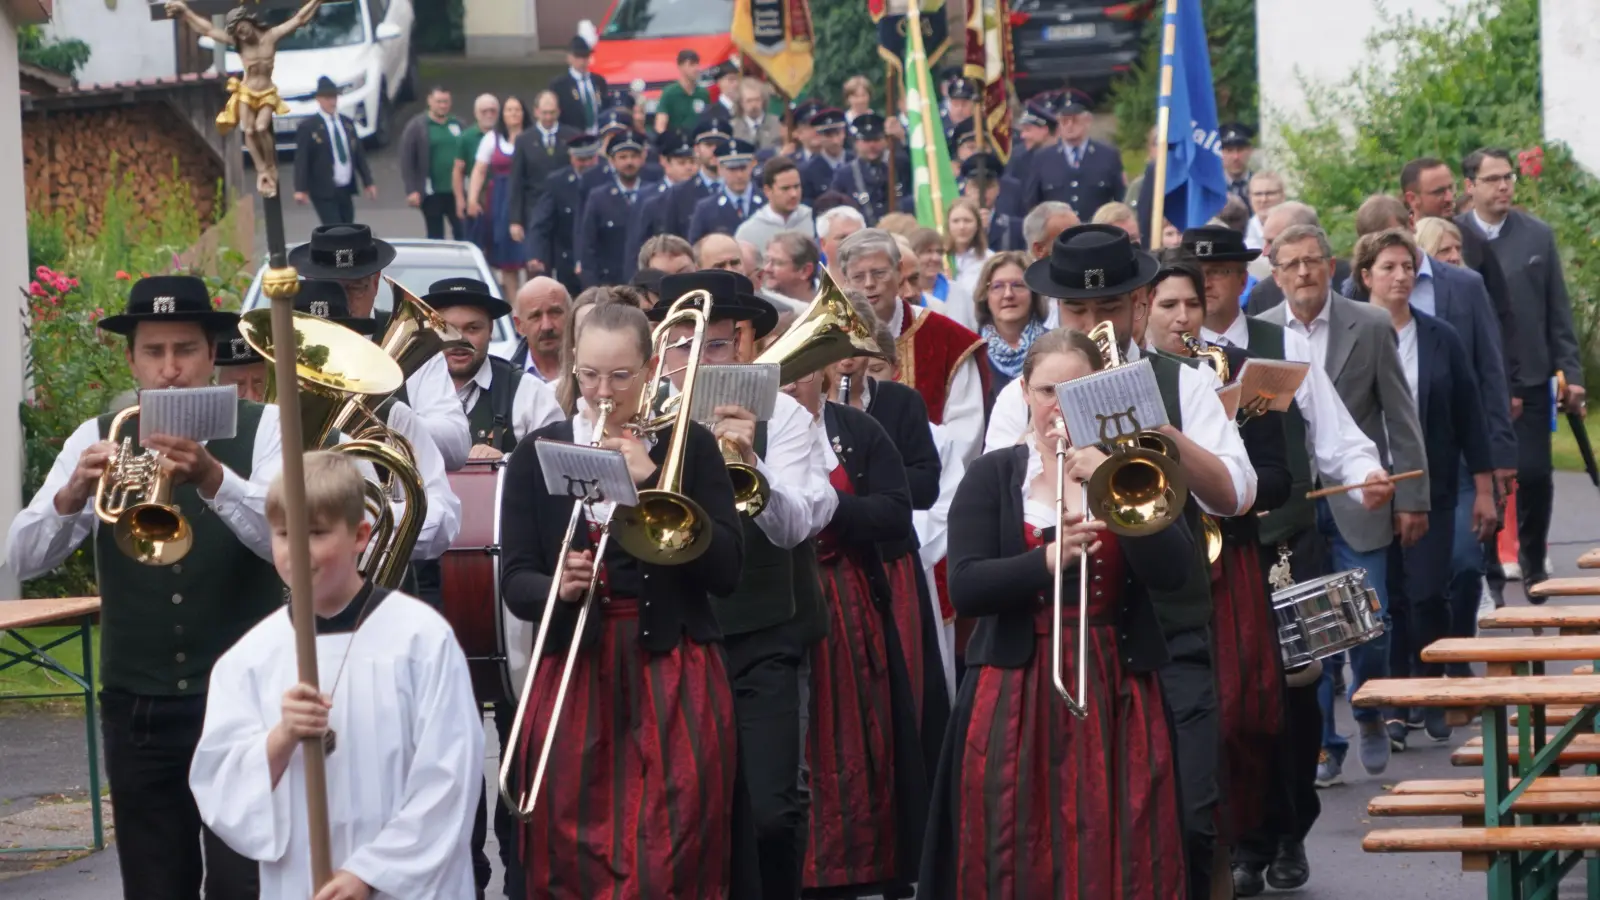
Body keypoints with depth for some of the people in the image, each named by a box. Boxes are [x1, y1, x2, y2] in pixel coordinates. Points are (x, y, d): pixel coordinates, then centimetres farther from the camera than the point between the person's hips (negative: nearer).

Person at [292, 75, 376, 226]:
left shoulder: (347, 123, 11)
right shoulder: (308, 126, -7)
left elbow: (359, 154, 14)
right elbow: (301, 160, -11)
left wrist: (368, 182, 10)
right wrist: (301, 190, -18)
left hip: (346, 189, 6)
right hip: (324, 191, -6)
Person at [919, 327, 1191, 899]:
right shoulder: (993, 476, 4)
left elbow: (1171, 573, -7)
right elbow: (965, 588, -8)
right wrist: (1049, 560, -22)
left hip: (1118, 695, 1)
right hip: (1016, 698, -1)